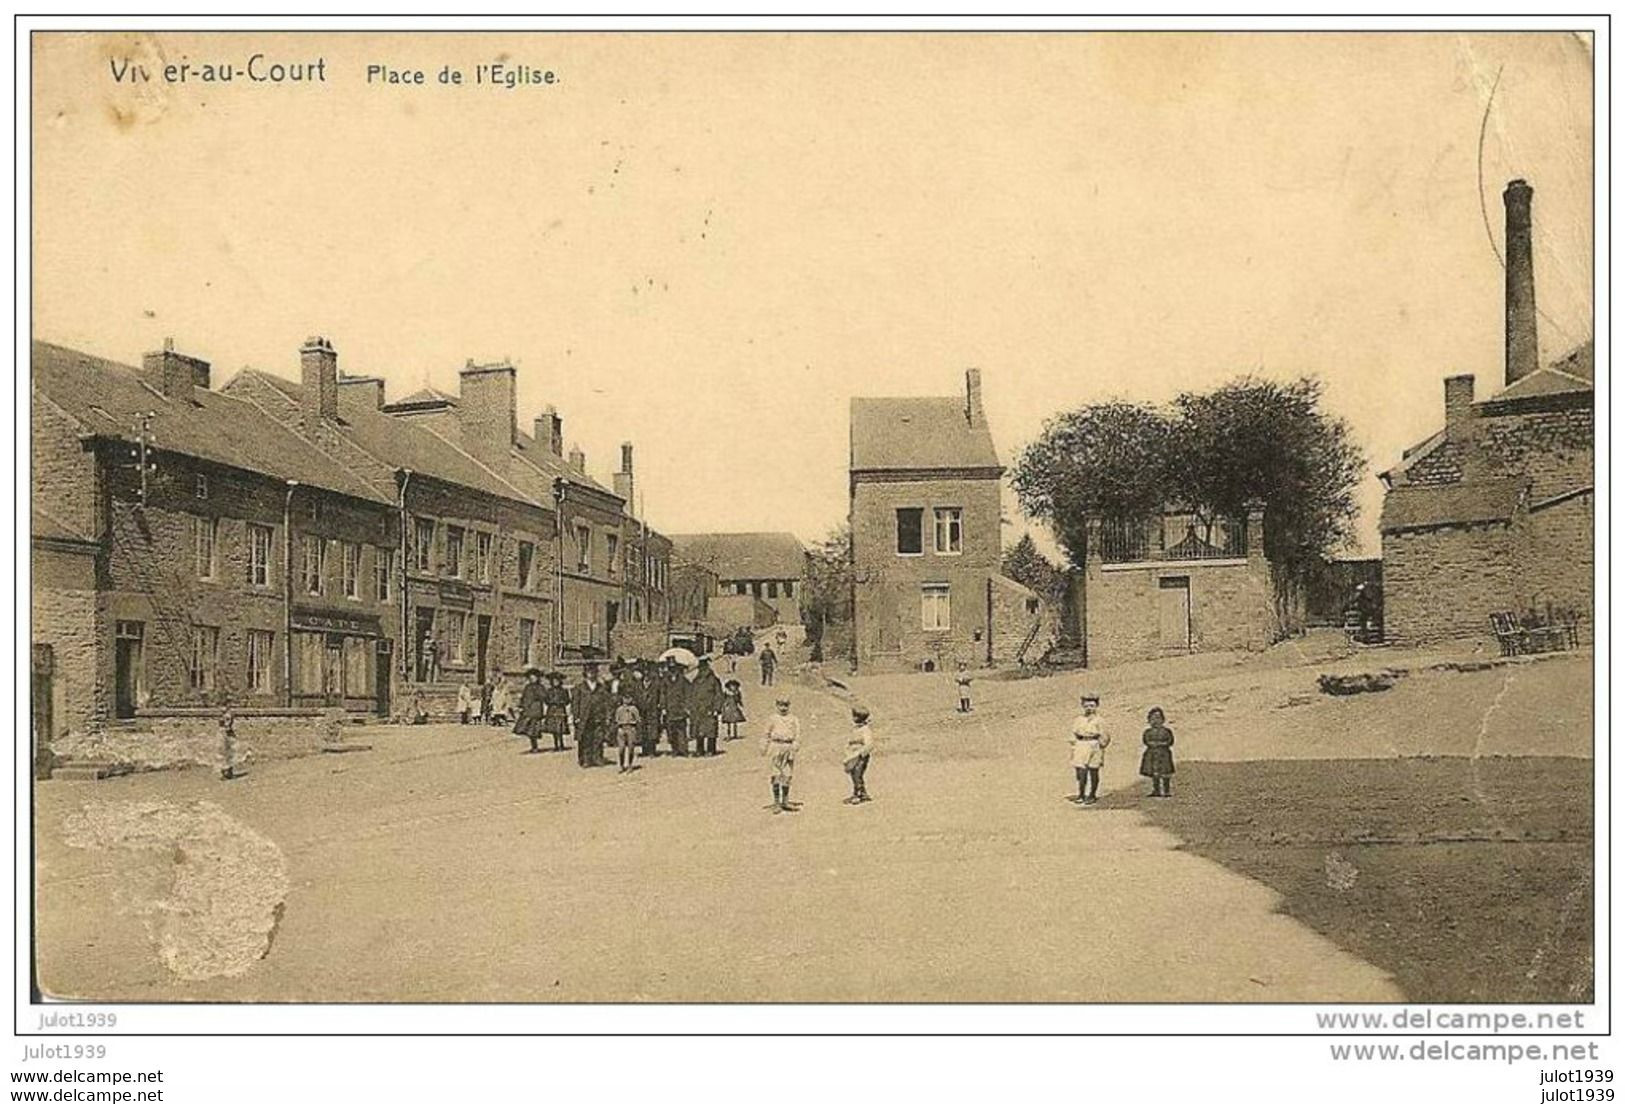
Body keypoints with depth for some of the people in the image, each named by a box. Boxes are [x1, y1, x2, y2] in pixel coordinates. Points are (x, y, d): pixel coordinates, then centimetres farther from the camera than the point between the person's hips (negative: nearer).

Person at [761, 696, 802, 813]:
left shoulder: (794, 719, 10)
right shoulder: (772, 719, 6)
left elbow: (797, 734, 5)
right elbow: (766, 734, 9)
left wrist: (795, 746, -9)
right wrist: (764, 748, 3)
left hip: (789, 748, 2)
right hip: (776, 747, -2)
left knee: (787, 776, 7)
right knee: (776, 775, -4)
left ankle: (785, 802, 19)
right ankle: (776, 803, 1)